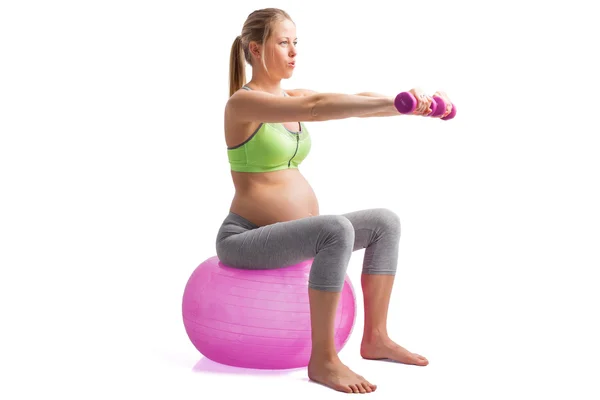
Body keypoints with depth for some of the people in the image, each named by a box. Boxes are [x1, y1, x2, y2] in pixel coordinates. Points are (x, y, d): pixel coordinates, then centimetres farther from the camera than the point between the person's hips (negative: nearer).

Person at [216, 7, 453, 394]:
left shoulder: (291, 98, 11)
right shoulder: (243, 101, -15)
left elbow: (354, 100, 0)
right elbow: (315, 108, -30)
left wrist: (406, 103, -16)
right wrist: (393, 104, -37)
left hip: (285, 234, 9)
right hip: (244, 240, -9)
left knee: (386, 222, 4)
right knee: (336, 229, -34)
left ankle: (375, 336, 8)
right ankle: (323, 358, -24)